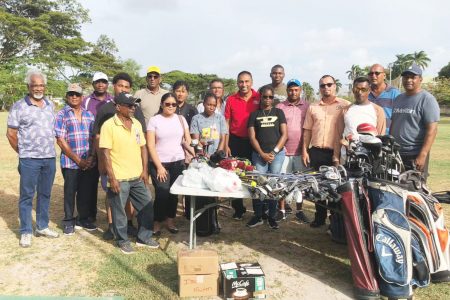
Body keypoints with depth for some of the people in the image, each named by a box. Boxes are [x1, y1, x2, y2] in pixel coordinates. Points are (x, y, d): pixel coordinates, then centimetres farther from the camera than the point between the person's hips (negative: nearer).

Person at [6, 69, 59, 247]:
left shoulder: (50, 105, 10)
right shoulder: (18, 107, -5)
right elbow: (11, 133, -2)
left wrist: (49, 149, 14)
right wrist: (23, 152, 5)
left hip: (50, 158, 5)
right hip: (29, 159, -4)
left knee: (45, 194, 13)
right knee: (26, 196, 3)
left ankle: (42, 227, 25)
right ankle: (26, 232, 13)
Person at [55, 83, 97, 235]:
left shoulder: (89, 115, 11)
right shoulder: (61, 114, -2)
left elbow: (94, 137, 8)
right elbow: (61, 140, -8)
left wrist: (91, 157, -5)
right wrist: (78, 160, -11)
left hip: (88, 162, 3)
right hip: (70, 162, -3)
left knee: (86, 192, 11)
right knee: (70, 192, 7)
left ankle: (83, 218, 28)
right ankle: (68, 221, 22)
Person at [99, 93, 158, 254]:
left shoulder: (136, 123, 7)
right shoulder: (109, 125, -11)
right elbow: (106, 153, -13)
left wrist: (145, 170, 4)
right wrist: (112, 177, -16)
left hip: (137, 176, 6)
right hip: (119, 178, -6)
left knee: (147, 207, 12)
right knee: (119, 211, 8)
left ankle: (144, 237, 28)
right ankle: (123, 241, 26)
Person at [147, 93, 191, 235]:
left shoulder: (181, 119, 6)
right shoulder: (154, 120, -2)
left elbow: (188, 140, 11)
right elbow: (150, 146, -6)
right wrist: (159, 166, -11)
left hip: (178, 162, 3)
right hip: (159, 163, -3)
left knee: (174, 193, 6)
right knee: (162, 194, -7)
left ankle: (170, 220, 24)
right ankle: (157, 222, 12)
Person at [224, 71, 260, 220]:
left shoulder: (259, 98, -2)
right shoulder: (231, 99, 0)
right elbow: (227, 123, 3)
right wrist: (226, 145, -1)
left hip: (253, 141, -1)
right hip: (236, 141, 1)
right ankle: (238, 208, 22)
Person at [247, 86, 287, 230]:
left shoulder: (279, 112, 9)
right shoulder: (254, 114, 9)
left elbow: (284, 134, 3)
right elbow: (252, 137, 4)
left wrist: (274, 152, -6)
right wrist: (262, 154, -6)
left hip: (277, 153, 0)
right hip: (259, 154, 0)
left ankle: (272, 216, 10)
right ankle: (258, 215, 6)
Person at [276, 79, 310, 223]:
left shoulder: (307, 106, 5)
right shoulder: (279, 107, 2)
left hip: (301, 151, 1)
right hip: (284, 151, -1)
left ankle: (299, 211, 21)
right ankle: (282, 211, 16)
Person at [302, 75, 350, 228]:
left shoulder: (345, 105, 1)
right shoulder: (313, 107, 13)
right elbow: (307, 130, 14)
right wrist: (304, 150, 6)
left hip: (336, 153, -4)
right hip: (316, 152, 4)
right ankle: (320, 217, 22)